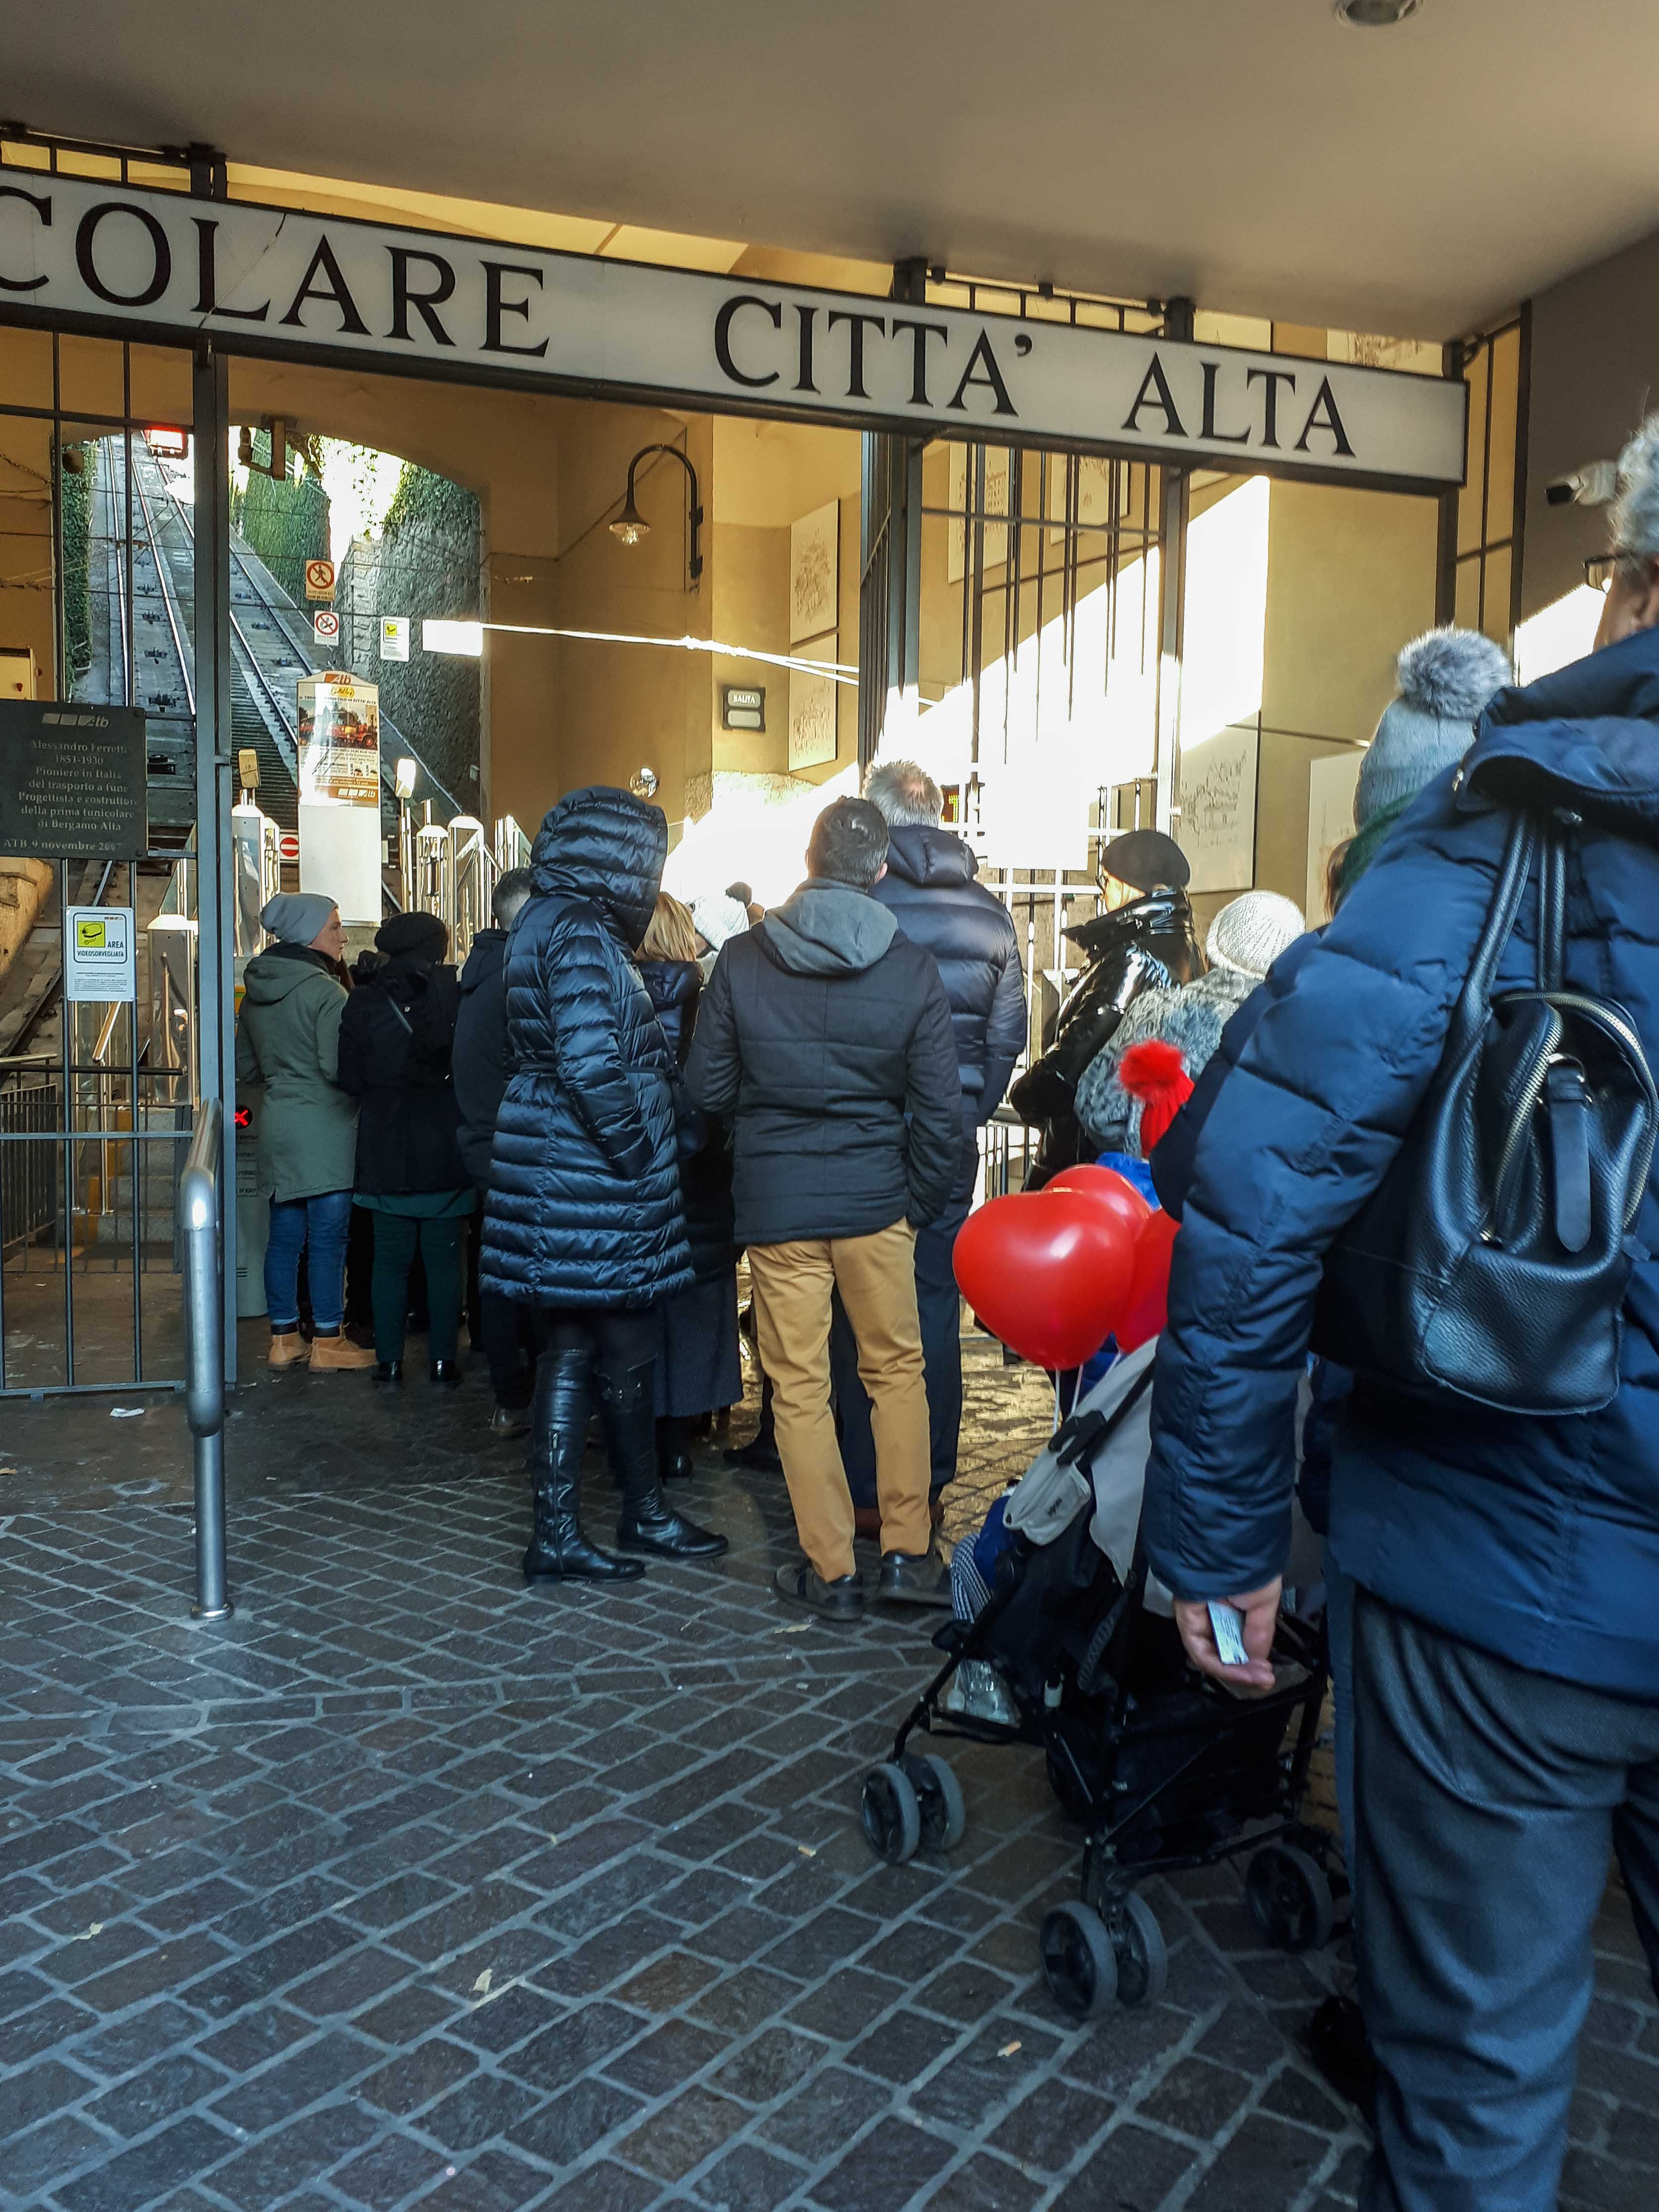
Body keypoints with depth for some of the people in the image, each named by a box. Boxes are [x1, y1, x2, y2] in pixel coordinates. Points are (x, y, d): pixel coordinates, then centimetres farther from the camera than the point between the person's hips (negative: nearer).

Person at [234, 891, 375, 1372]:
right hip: (323, 1129, -8)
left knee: (284, 1235, 12)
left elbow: (245, 1067, 16)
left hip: (278, 1125, 8)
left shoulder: (256, 992, 11)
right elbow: (339, 1067, -20)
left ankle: (283, 1337, 18)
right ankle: (329, 1342, 5)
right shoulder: (324, 991, -15)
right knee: (328, 1238, -1)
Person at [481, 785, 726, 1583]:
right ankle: (644, 1513, 24)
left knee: (570, 1350, 12)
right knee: (627, 1350, 6)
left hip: (552, 1172, 10)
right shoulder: (580, 932, -16)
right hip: (593, 1180, -10)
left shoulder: (543, 922, 14)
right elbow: (591, 1064, -25)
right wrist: (638, 1149, -15)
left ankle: (555, 1532, 19)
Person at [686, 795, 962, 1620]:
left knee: (799, 1386, 8)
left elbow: (708, 1086, 1)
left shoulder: (742, 959, -5)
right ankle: (907, 1552, 19)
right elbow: (940, 1107, -4)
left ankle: (831, 1569, 16)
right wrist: (921, 1202, 10)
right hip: (877, 1199, 1)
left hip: (775, 1203, 0)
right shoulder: (911, 968, -5)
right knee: (897, 1370, 15)